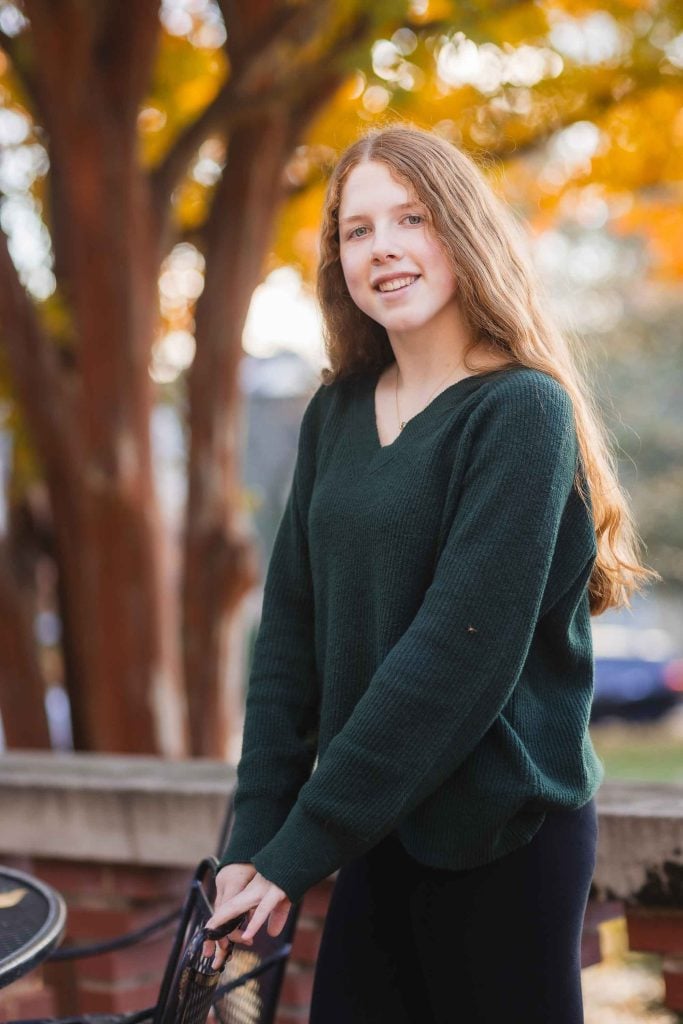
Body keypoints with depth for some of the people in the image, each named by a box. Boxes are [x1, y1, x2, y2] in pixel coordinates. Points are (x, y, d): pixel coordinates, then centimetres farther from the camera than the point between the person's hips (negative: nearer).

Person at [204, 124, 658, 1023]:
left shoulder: (522, 412, -14)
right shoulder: (336, 414, 6)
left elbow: (459, 654, -21)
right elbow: (292, 626, 5)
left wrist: (298, 850, -19)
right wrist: (254, 836, -3)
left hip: (503, 840, -5)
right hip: (384, 832, 6)